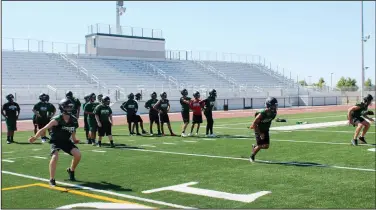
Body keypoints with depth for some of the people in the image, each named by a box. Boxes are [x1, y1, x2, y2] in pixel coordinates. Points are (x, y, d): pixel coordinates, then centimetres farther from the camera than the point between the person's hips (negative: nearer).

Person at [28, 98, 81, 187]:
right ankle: (52, 179, -15)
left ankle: (71, 170, 17)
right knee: (55, 156, -28)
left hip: (66, 141, 5)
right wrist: (35, 137, -45)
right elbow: (44, 129, -33)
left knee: (78, 154, -12)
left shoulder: (74, 120, -10)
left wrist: (74, 139, 1)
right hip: (55, 141, -4)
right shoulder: (57, 120, -26)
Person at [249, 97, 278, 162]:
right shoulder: (262, 113, -32)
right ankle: (252, 157, 18)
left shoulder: (274, 113, -13)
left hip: (266, 130, 6)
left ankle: (255, 147, 28)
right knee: (260, 146, -7)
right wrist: (260, 133, -22)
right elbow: (254, 123, -24)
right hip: (258, 130, -6)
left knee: (266, 146, -1)